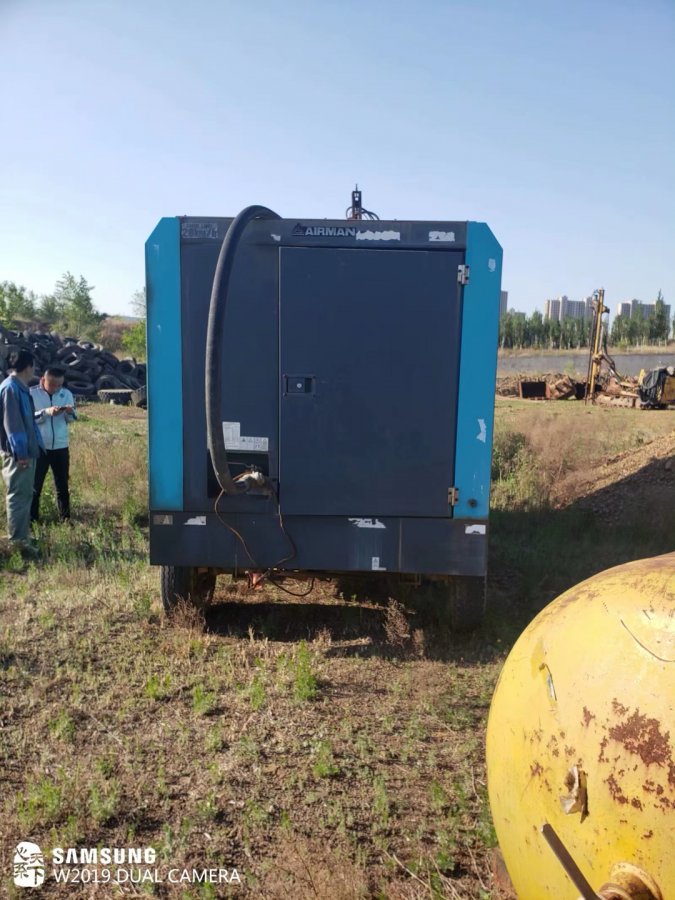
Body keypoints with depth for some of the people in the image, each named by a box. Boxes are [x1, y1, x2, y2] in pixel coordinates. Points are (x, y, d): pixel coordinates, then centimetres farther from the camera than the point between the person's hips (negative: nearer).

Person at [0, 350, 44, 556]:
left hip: (26, 451, 10)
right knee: (18, 496, -6)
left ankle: (22, 535, 24)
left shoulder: (20, 388, 13)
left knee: (25, 495, 15)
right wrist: (20, 452, -21)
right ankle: (17, 540, -1)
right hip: (18, 454, -10)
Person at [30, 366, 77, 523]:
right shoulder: (32, 393, -7)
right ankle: (32, 517, 19)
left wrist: (70, 413, -17)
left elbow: (72, 419, 6)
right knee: (35, 485, 8)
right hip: (39, 447, -2)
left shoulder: (66, 394, 1)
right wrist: (47, 412, -25)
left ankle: (65, 516, 21)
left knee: (62, 484, 11)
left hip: (61, 447, 2)